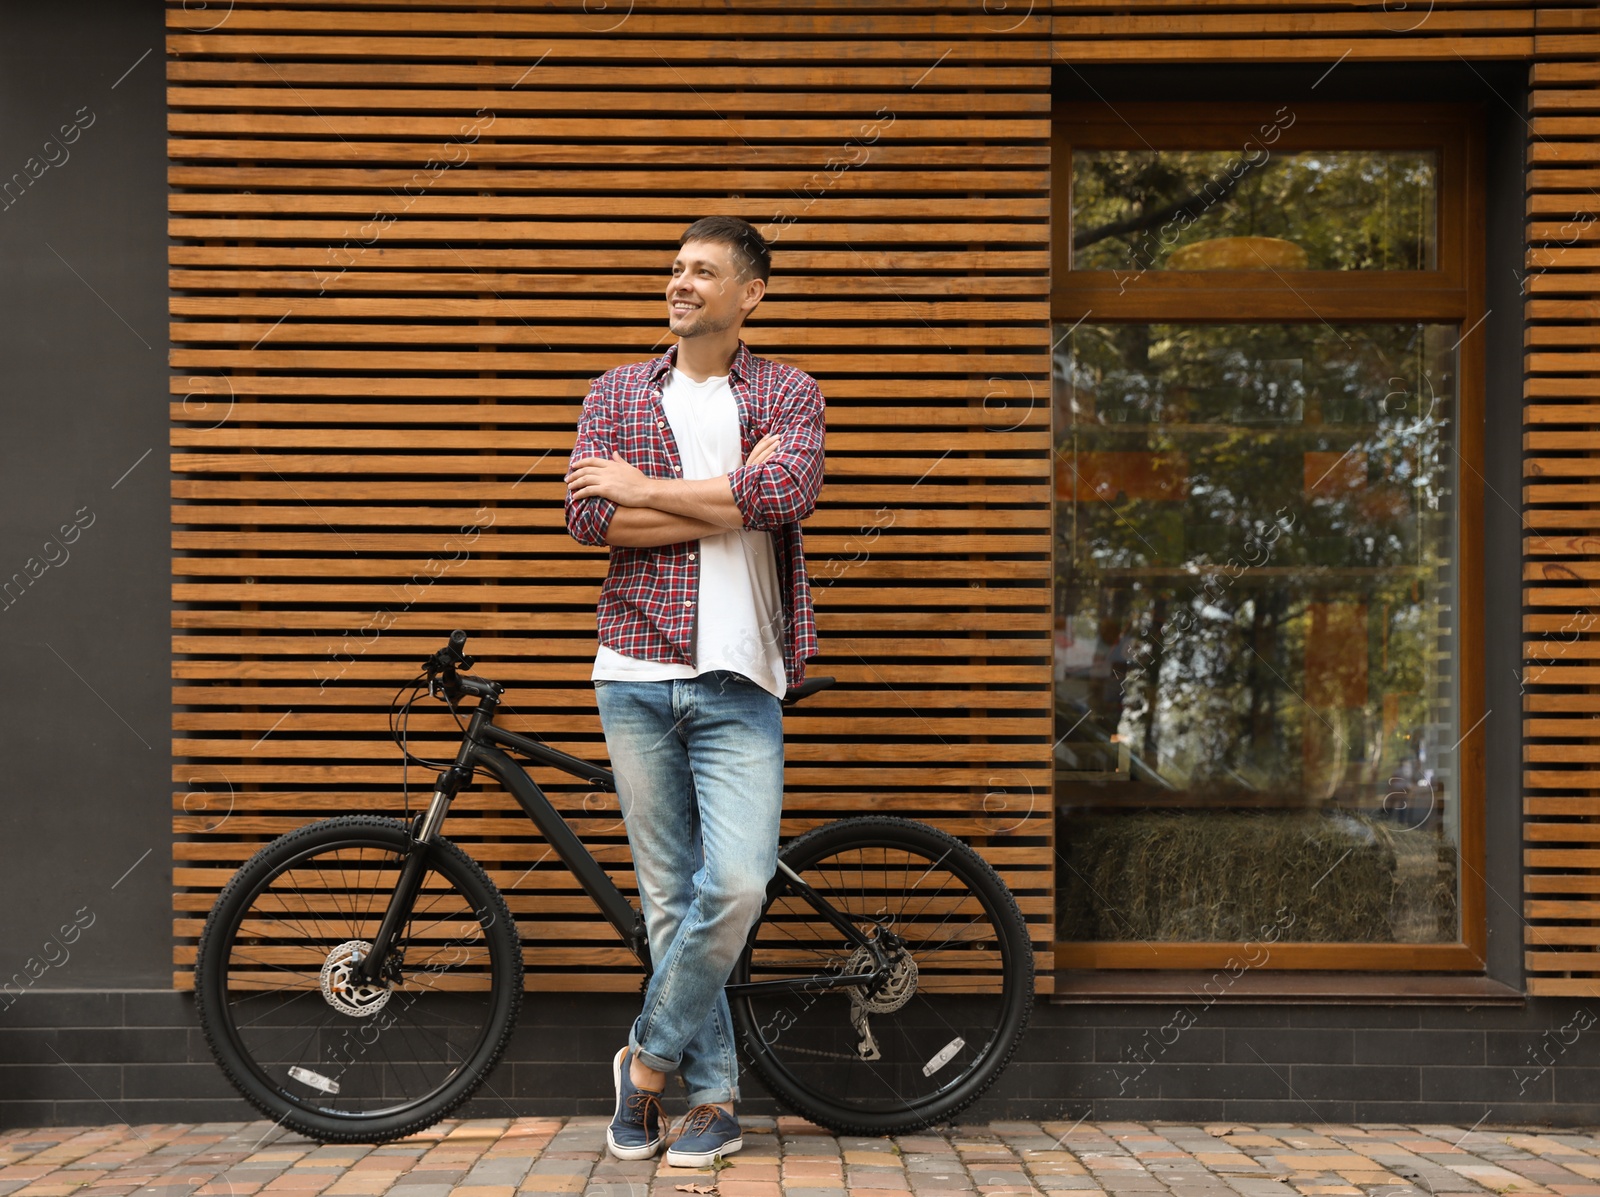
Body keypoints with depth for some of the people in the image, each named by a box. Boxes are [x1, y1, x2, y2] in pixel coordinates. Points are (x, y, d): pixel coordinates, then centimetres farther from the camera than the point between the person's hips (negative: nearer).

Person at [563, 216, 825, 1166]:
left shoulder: (789, 394, 7)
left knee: (738, 883, -14)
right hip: (637, 676, 2)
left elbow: (787, 492, -15)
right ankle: (714, 1098, 16)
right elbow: (590, 517, -3)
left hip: (738, 681, -2)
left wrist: (645, 488, -9)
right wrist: (725, 502, -8)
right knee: (670, 892, 5)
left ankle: (650, 1057, 8)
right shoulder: (617, 393, 12)